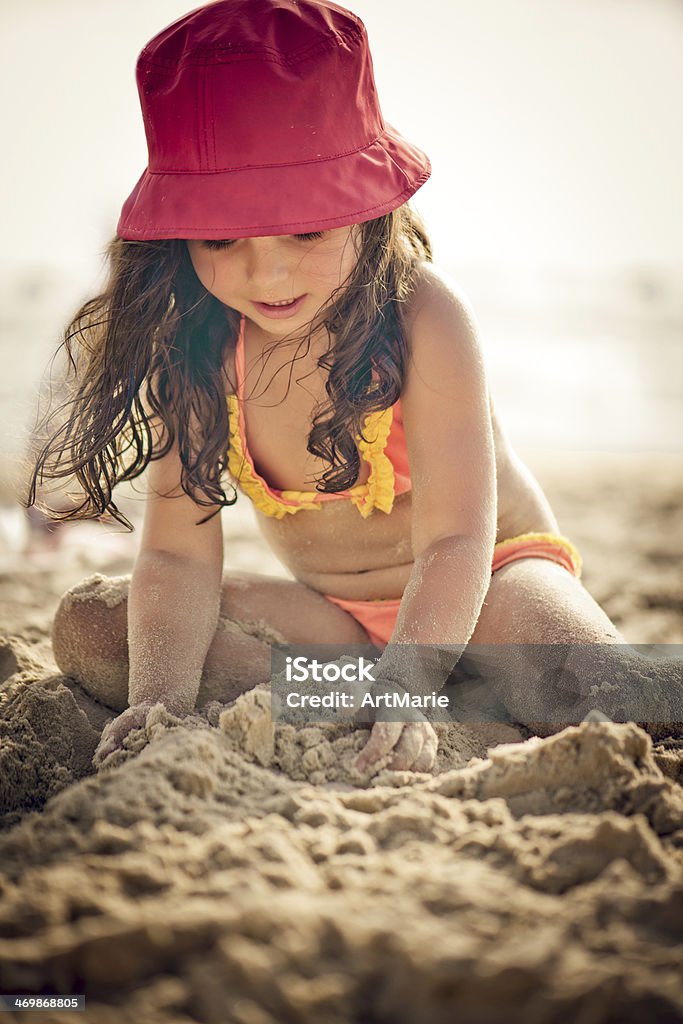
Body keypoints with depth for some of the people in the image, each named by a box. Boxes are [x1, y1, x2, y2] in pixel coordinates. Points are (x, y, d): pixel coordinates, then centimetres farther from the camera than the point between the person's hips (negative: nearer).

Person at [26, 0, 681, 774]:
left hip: (487, 581, -5)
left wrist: (401, 691, -43)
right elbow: (179, 554, -16)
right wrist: (159, 699, -33)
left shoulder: (424, 319, -22)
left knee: (602, 705, -40)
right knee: (87, 627, -17)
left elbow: (454, 542, -27)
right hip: (332, 616, 6)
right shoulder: (197, 352, -12)